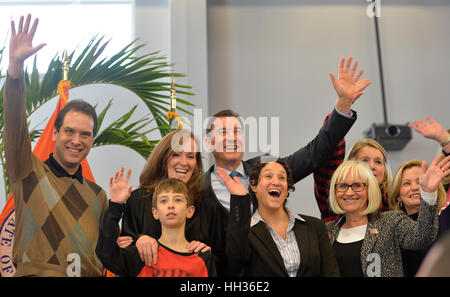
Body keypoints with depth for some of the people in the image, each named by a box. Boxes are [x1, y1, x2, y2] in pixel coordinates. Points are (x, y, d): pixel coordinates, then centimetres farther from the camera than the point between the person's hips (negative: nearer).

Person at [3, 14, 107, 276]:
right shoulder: (30, 173, 7)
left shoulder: (97, 195, 20)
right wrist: (16, 65, -19)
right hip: (37, 273, -3)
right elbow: (15, 123, -8)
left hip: (90, 275, 3)